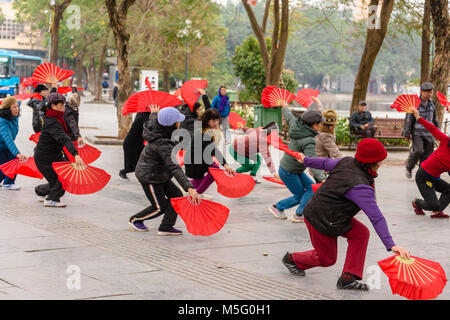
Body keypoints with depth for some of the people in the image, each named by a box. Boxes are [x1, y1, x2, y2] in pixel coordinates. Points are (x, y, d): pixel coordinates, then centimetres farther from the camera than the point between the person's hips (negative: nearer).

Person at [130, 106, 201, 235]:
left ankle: (166, 228, 11)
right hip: (150, 177, -9)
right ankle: (135, 220, 28)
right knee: (159, 207, 6)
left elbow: (152, 122, 18)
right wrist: (189, 188, -50)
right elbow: (174, 168, -43)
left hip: (159, 173, 9)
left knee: (176, 195, 5)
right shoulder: (162, 145, -35)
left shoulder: (156, 128, -10)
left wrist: (154, 113, 43)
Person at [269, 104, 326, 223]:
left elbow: (289, 117, 15)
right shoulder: (309, 142, -29)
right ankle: (277, 207, 22)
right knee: (299, 196, 9)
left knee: (312, 188, 5)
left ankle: (299, 214, 4)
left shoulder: (296, 125, -7)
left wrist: (285, 108, 37)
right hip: (287, 172, -9)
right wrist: (322, 178, -50)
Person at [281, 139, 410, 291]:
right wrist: (391, 245, -37)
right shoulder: (360, 188, -32)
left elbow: (326, 163, 11)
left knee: (361, 233, -2)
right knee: (327, 259, 11)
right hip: (321, 221, -9)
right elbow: (376, 217, -35)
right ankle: (292, 259, 35)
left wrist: (306, 161, 31)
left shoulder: (347, 162, -8)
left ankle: (348, 278, 2)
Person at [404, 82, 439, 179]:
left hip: (428, 132, 5)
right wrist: (407, 133, -10)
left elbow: (434, 118, 22)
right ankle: (409, 168, 5)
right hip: (417, 132, -5)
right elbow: (408, 119, -7)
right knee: (418, 151, -18)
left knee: (427, 153, 1)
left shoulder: (432, 103, 9)